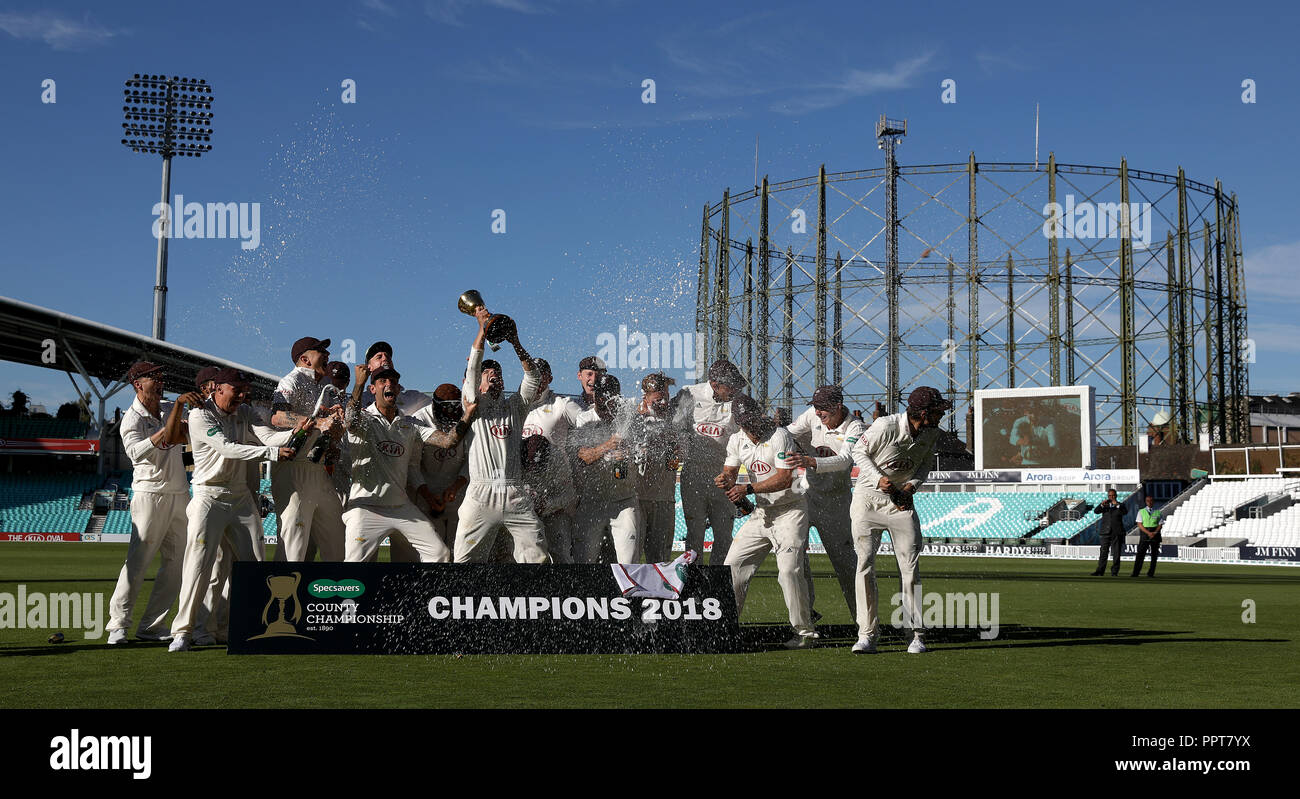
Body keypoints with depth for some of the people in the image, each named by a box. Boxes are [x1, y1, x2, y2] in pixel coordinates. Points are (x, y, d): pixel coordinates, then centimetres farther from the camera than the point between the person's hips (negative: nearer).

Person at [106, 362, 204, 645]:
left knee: (176, 563, 3)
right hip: (150, 494, -7)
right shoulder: (132, 418, -5)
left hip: (180, 494, 7)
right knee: (138, 561, -11)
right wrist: (162, 434, -32)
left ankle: (151, 626, 8)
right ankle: (118, 625, -6)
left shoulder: (171, 408, 14)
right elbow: (135, 451, -23)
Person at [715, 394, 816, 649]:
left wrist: (749, 489, -27)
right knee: (733, 564, 4)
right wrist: (724, 481, -17)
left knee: (789, 569, -18)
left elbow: (785, 478, -22)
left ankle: (805, 631, -8)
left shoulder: (779, 436, -15)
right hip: (761, 512, 7)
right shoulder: (737, 440, 5)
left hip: (790, 510, -7)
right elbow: (729, 473, 8)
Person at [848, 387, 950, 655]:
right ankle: (867, 634, -3)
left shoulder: (932, 433, -6)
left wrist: (911, 486, -7)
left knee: (910, 567, -2)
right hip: (868, 498, -4)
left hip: (901, 501, 4)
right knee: (865, 563, -8)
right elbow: (859, 451, -8)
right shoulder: (886, 426, -22)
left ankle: (917, 634, 4)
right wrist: (879, 478, -21)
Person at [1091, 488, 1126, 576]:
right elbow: (1095, 511, -3)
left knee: (1116, 554, 0)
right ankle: (1100, 571, -3)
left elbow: (1124, 512, -13)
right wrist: (1102, 504, -18)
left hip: (1117, 533, -1)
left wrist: (1117, 505, -24)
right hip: (1106, 532, 1)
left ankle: (1114, 572, 6)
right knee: (1103, 552, -3)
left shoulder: (1120, 505, 8)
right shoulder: (1105, 505, 12)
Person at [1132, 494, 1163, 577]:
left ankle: (1151, 573, 6)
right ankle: (1135, 573, -13)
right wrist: (1148, 533, -15)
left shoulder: (1158, 513, 10)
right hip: (1144, 534, -2)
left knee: (1154, 555, 1)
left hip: (1155, 535, 2)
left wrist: (1154, 533, -14)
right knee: (1140, 554, -9)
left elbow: (1160, 525, 4)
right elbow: (1139, 524, -2)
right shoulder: (1141, 512, 7)